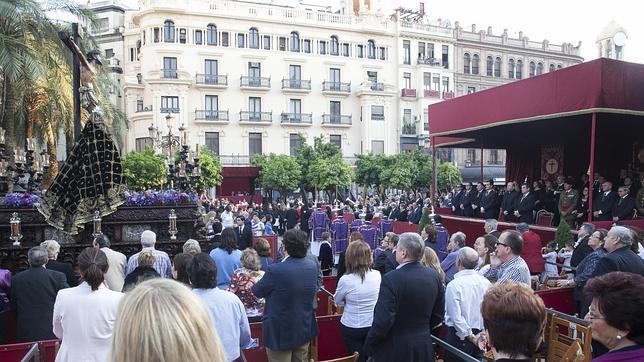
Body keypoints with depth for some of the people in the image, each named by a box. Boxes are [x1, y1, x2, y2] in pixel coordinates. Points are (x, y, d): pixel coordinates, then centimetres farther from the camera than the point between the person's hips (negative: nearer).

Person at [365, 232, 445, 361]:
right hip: (425, 347, 5)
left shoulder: (391, 278, -23)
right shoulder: (434, 275, -4)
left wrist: (368, 346, -8)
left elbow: (382, 321, -23)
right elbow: (438, 315, 5)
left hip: (395, 349, -5)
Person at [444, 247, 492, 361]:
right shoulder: (486, 282, -1)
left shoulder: (454, 285, -17)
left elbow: (456, 317, -20)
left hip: (459, 335, -5)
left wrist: (470, 336, -11)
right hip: (480, 334, 5)